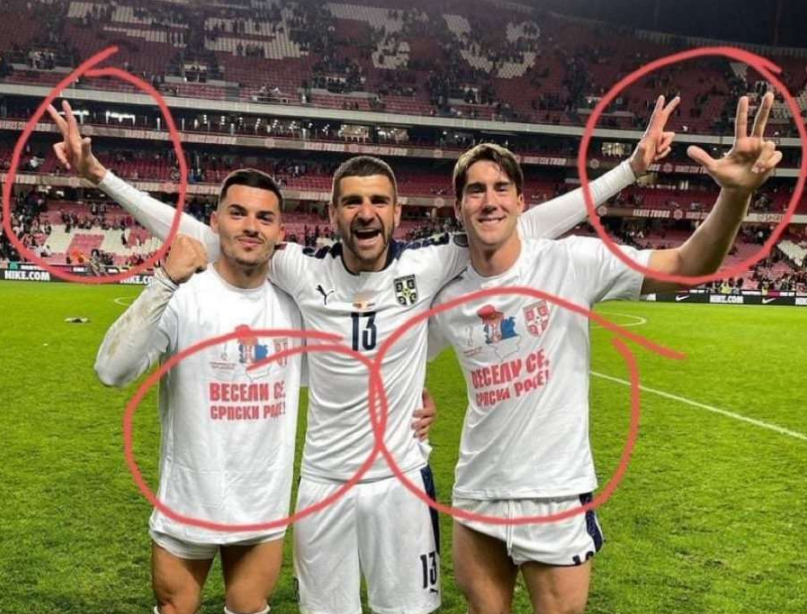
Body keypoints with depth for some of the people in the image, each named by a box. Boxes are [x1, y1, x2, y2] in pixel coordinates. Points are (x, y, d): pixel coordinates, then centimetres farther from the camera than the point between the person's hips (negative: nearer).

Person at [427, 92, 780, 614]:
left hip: (556, 494, -3)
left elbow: (688, 266, -16)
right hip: (476, 495, 4)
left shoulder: (571, 261, -11)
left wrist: (736, 195, -31)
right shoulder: (448, 299, 0)